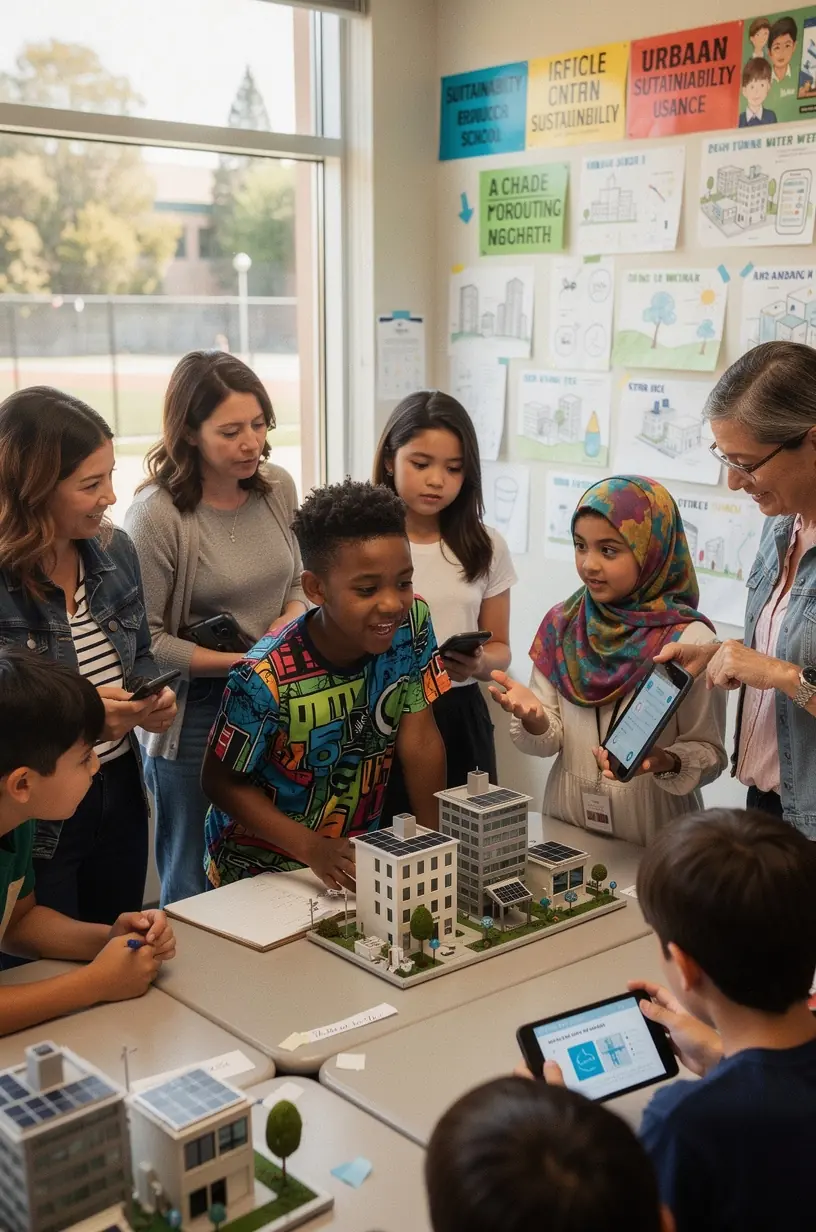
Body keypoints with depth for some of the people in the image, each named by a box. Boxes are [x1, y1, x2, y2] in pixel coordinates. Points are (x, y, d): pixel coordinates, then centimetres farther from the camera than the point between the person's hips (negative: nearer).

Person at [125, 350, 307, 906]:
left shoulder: (279, 487, 1)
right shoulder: (157, 515, -17)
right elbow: (145, 639, -17)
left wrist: (292, 618, -6)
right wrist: (244, 663, -18)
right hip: (196, 715, -5)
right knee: (197, 890, 11)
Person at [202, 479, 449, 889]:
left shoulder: (412, 625, -14)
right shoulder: (266, 679, -27)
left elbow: (420, 740, -7)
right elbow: (221, 781, -16)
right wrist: (312, 849, -25)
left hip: (360, 856, 2)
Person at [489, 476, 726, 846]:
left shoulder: (689, 640, -10)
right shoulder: (561, 625, 1)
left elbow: (709, 751, -6)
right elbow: (548, 742, 3)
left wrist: (665, 762, -25)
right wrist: (533, 717, -17)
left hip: (651, 835, -2)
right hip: (565, 824, 3)